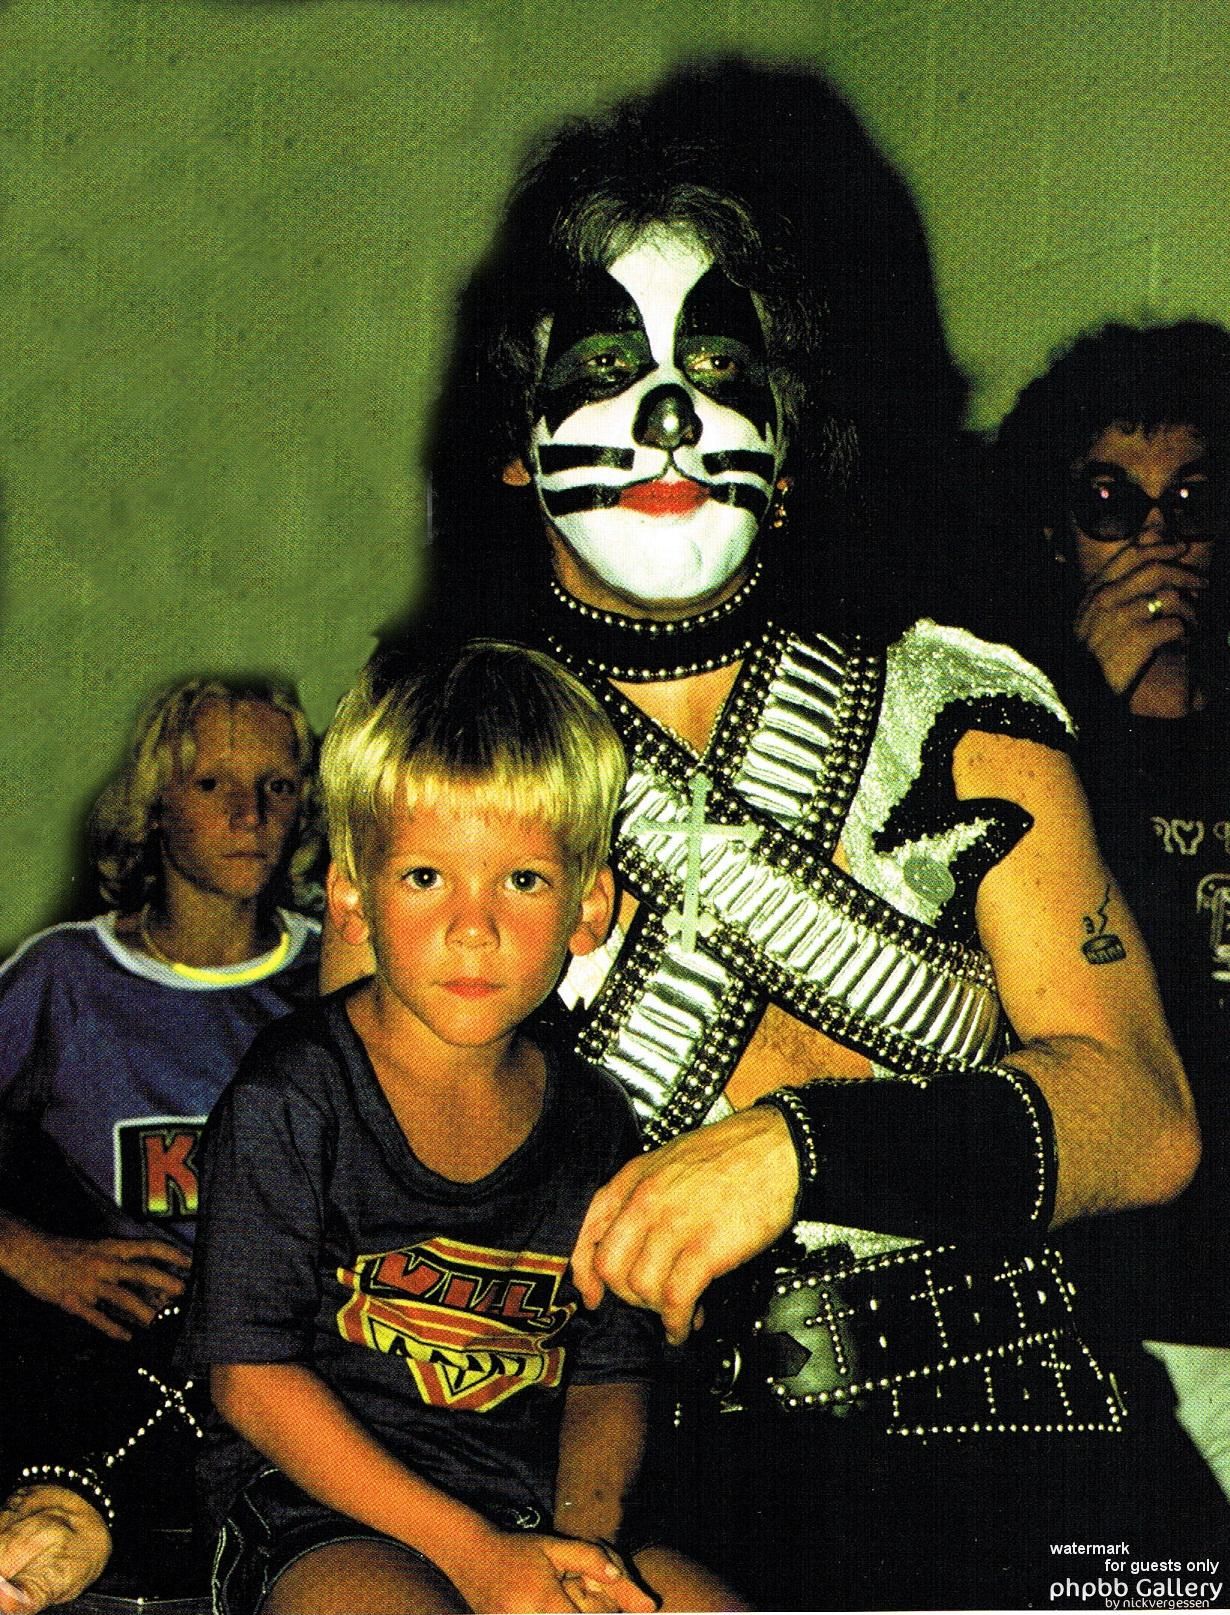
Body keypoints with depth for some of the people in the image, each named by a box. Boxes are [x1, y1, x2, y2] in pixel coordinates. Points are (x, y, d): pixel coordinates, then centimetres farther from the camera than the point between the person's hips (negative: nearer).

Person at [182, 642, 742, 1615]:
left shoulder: (595, 1122, 5)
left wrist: (587, 1530, -11)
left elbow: (607, 1379, 11)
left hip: (533, 1510, 4)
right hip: (324, 1516, -4)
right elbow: (252, 1379, -9)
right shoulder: (289, 1099, -8)